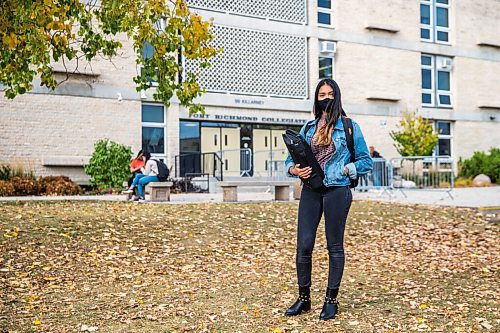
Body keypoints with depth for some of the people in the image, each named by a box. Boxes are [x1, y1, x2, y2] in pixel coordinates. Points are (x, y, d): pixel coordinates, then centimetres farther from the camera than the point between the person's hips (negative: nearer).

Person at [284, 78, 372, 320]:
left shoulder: (350, 127, 4)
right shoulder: (308, 127, 14)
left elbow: (366, 162, 4)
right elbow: (291, 158, 16)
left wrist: (344, 170, -10)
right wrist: (294, 170, -6)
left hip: (337, 190, -3)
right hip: (310, 190, 3)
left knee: (335, 246, 4)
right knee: (303, 245, 0)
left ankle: (331, 300, 16)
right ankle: (303, 298, 15)